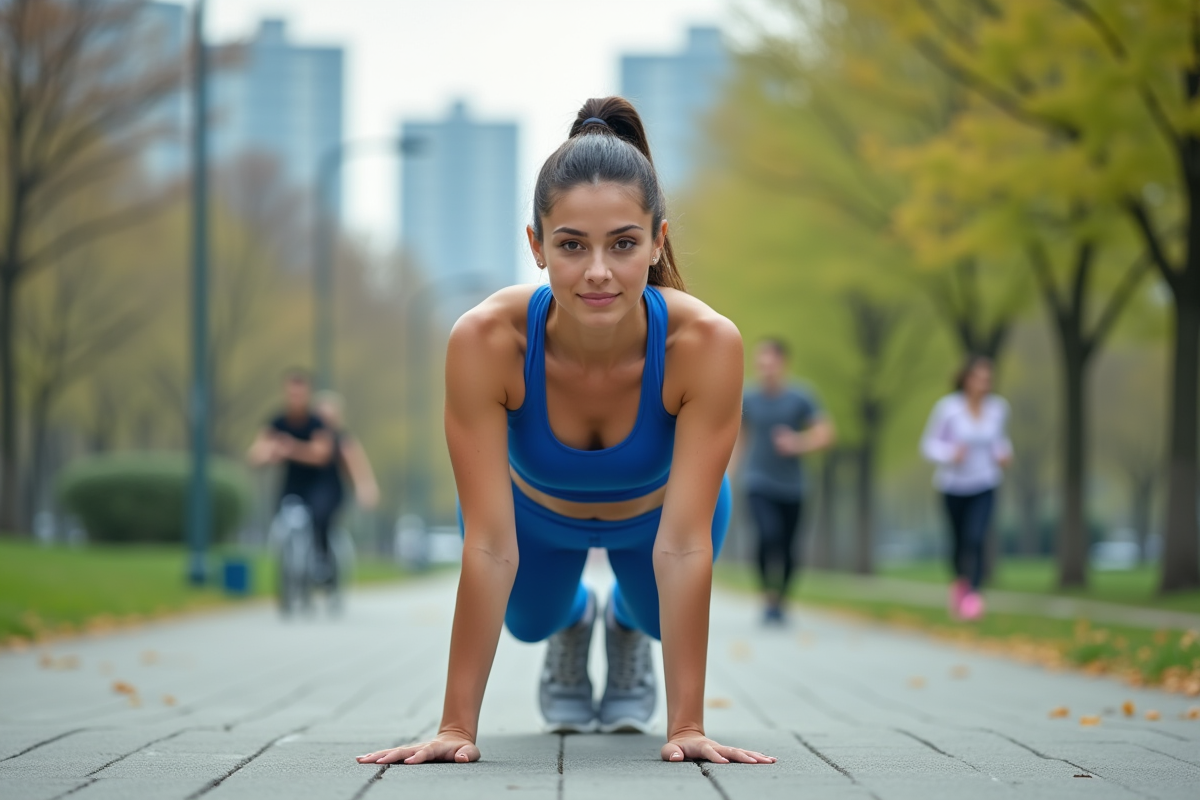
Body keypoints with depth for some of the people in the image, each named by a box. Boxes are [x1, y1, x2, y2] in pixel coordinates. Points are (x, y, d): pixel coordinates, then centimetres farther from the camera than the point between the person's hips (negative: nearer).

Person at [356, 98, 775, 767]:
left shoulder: (707, 345, -42)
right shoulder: (486, 341, -42)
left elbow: (682, 546, -40)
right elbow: (490, 545, -39)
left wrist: (687, 723, -40)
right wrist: (458, 725, -39)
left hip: (655, 504, 0)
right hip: (533, 504, 0)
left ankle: (627, 628, 52)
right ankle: (571, 625, 53)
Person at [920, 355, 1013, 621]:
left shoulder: (998, 407, -6)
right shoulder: (948, 407, -16)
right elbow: (929, 444, -9)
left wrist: (1004, 454, -6)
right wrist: (951, 454, -28)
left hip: (984, 485, 0)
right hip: (953, 484, 0)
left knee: (977, 538, -20)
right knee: (959, 540, 15)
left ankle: (973, 594, -20)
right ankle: (960, 580, 45)